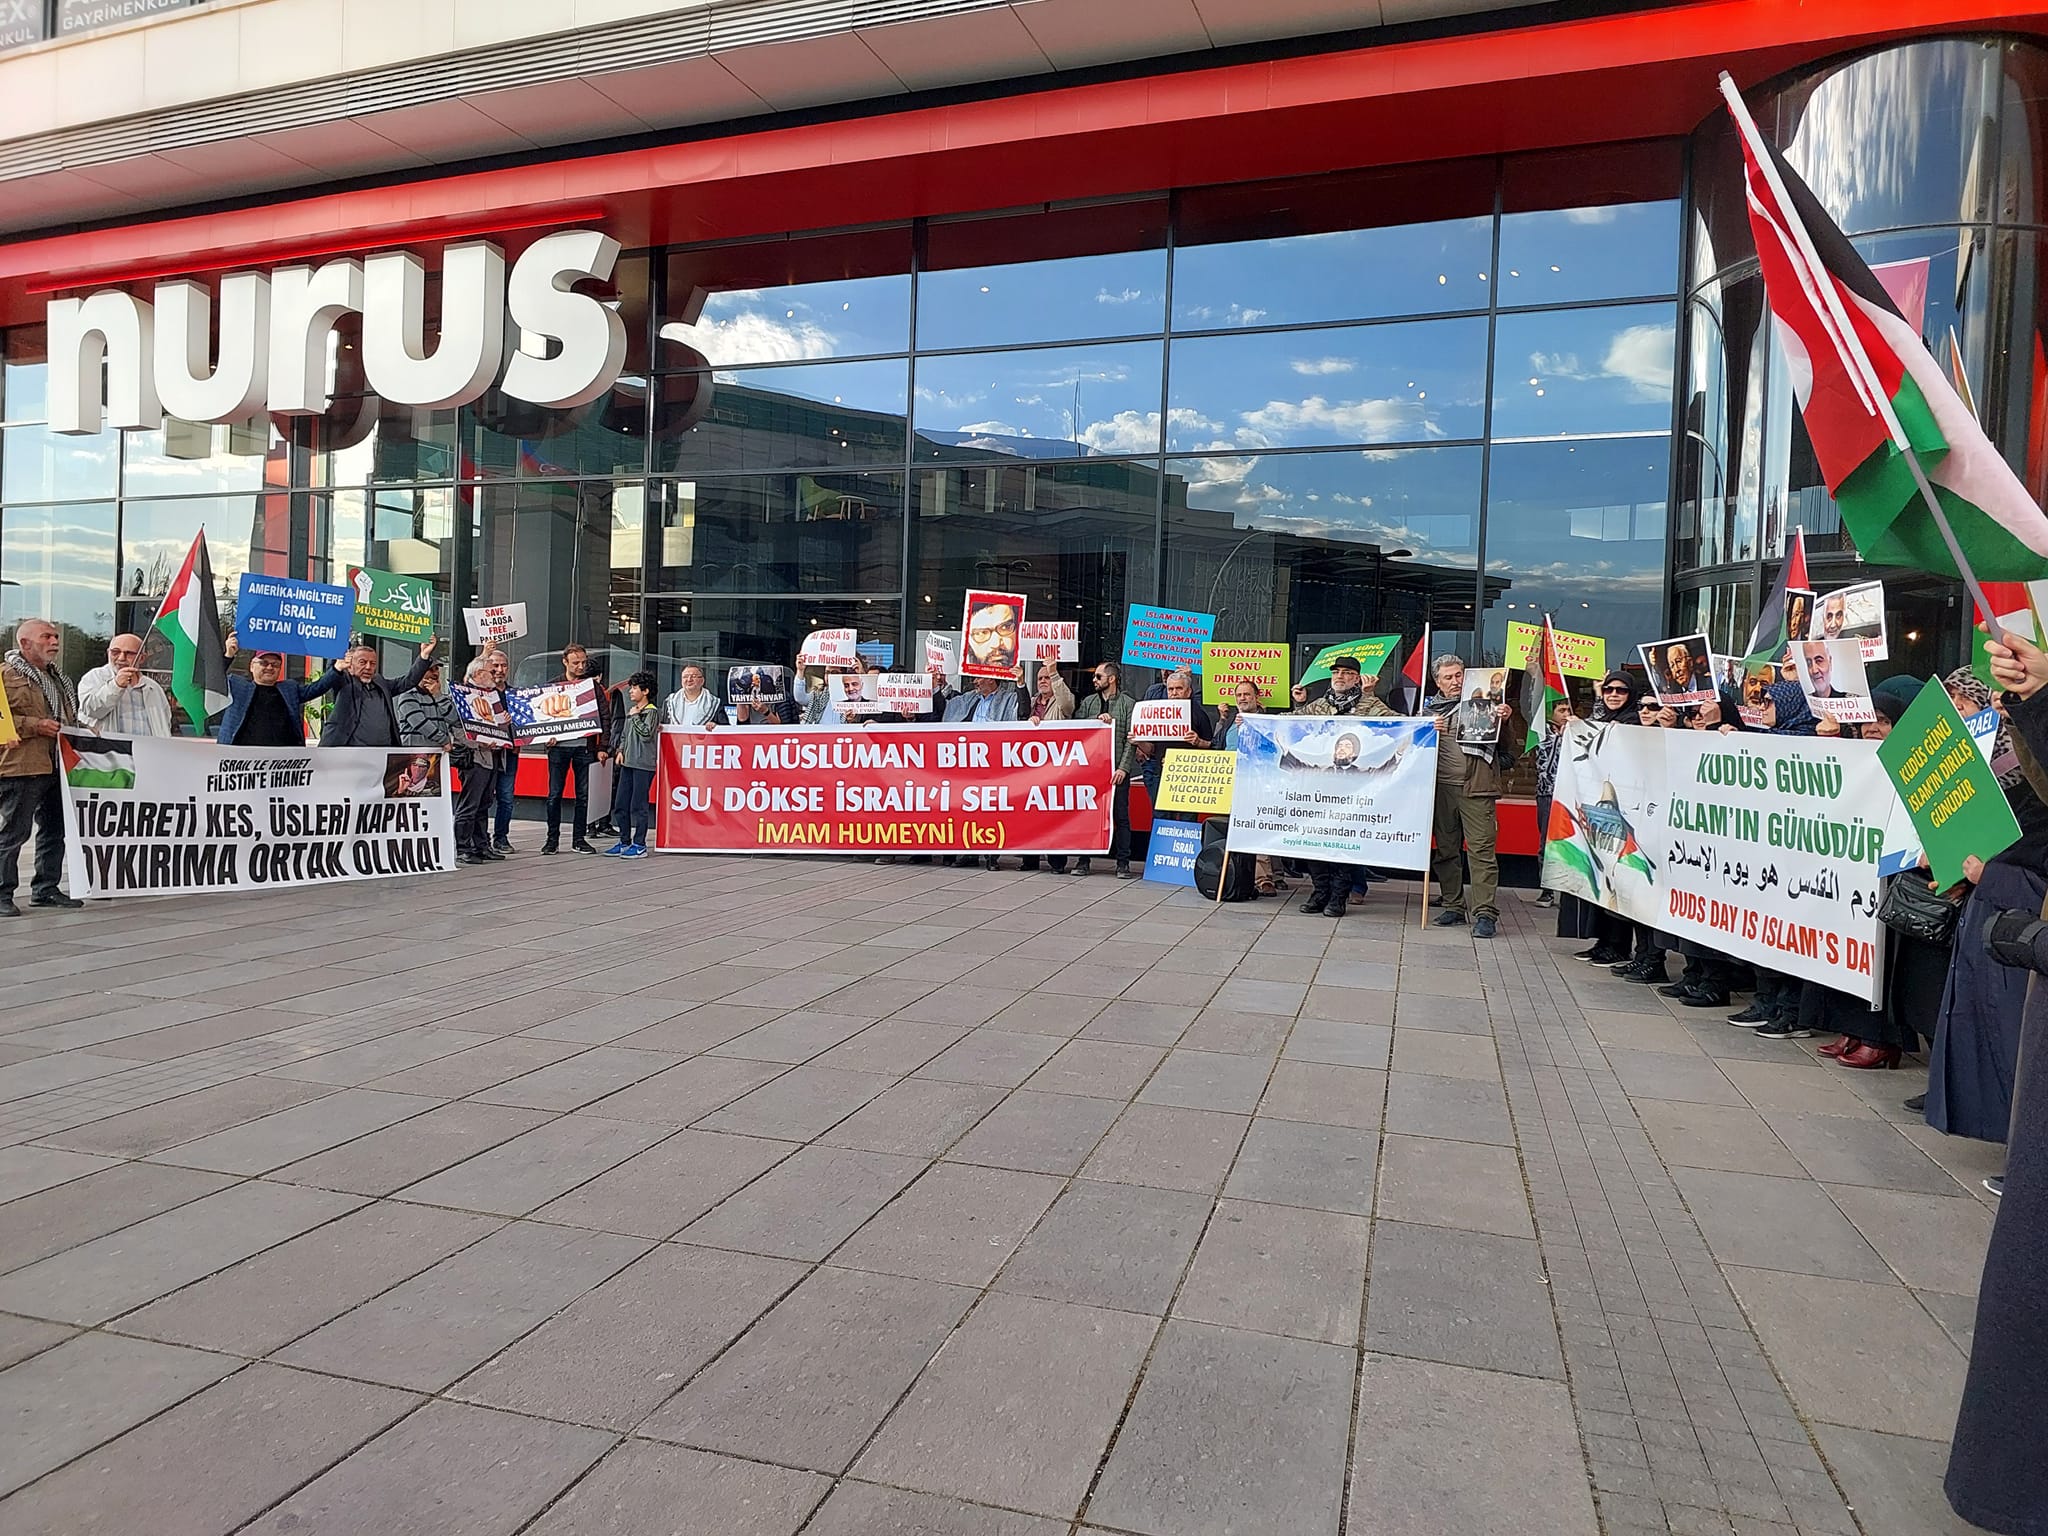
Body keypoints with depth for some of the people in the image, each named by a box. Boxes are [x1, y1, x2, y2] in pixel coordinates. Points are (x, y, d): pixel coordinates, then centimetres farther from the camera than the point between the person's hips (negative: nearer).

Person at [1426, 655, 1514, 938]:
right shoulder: (1430, 708, 13)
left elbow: (1506, 745, 6)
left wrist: (1505, 720, -14)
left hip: (1477, 788, -4)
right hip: (1442, 787, 4)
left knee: (1482, 849, -7)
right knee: (1446, 850, 10)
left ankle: (1484, 913, -7)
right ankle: (1454, 907, 20)